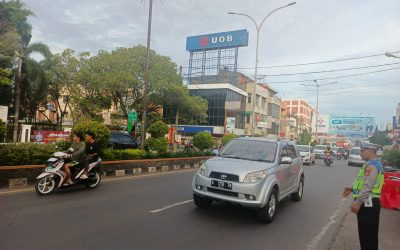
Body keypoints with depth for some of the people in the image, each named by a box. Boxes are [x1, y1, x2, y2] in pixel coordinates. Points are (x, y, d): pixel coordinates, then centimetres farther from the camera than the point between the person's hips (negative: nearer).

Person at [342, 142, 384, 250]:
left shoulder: (372, 165, -18)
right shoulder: (372, 164, 15)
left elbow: (368, 186, -25)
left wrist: (358, 202, -24)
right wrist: (352, 189, 14)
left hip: (367, 204, -10)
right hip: (369, 203, 10)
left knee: (367, 235, -1)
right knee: (368, 234, 19)